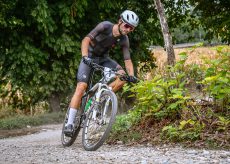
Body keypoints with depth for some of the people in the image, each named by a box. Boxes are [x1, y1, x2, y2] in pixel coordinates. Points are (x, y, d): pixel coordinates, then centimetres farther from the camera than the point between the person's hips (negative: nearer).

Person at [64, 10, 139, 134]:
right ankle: (70, 123, -18)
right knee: (81, 87, -19)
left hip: (103, 59, 4)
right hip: (89, 57, -4)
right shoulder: (105, 26, -26)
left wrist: (131, 75, -33)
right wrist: (85, 57, -47)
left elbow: (127, 60, -14)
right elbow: (86, 40, -31)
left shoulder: (124, 40, -14)